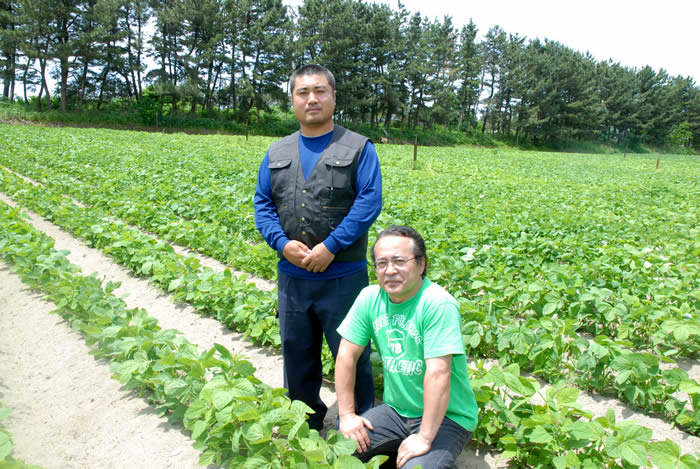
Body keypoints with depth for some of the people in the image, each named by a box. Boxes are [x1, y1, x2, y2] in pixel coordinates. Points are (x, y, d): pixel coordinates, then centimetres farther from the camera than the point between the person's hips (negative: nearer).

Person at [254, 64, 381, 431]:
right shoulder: (276, 153, 11)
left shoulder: (358, 148, -1)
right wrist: (282, 243, -10)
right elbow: (262, 204, 9)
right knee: (296, 353, 17)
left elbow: (370, 202, -11)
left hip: (343, 276, -4)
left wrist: (331, 246, -18)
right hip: (291, 276, 5)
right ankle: (304, 425, 38)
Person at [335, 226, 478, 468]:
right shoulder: (369, 298, -6)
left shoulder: (438, 304, -23)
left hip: (446, 417, -5)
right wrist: (347, 414, -3)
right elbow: (347, 354, -1)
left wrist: (424, 438, -24)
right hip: (395, 410, 5)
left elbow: (438, 373, -26)